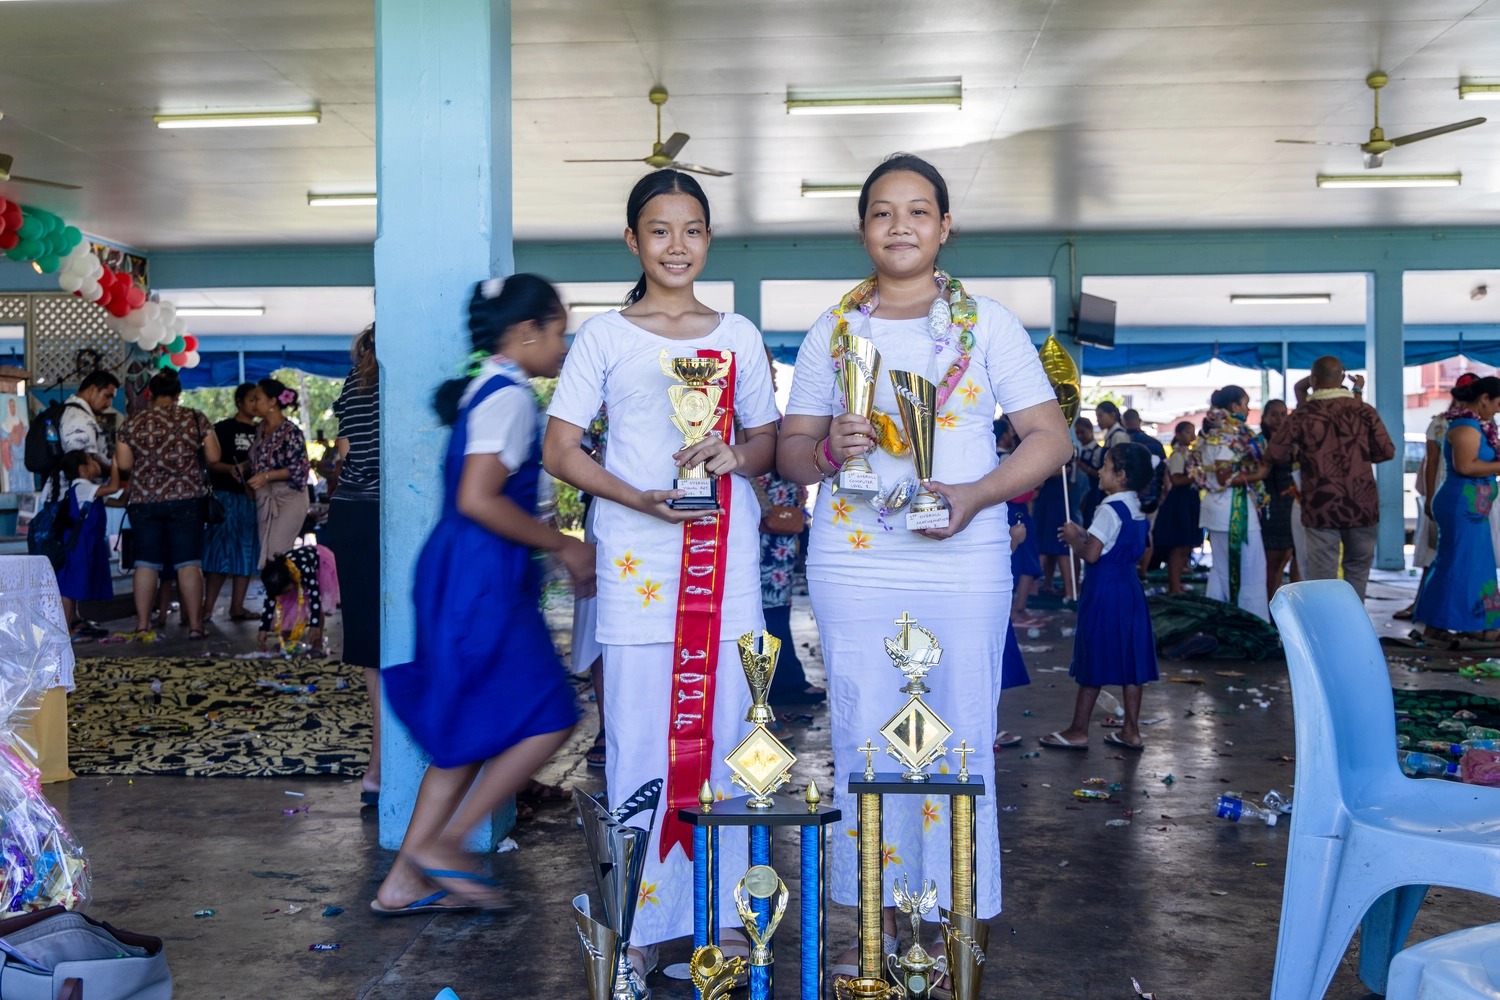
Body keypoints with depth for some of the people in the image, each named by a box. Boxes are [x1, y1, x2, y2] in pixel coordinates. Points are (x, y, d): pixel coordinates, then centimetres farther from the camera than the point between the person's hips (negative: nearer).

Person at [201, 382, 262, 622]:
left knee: (247, 552, 5)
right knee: (221, 551, -9)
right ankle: (207, 607, -7)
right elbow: (211, 463, -7)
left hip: (253, 497, 6)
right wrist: (231, 468, -24)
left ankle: (237, 607, 9)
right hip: (227, 495, -5)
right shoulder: (223, 428, 0)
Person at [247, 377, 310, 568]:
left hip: (287, 499, -8)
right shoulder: (261, 430, 11)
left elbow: (299, 468, -15)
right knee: (266, 554, 6)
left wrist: (267, 476, -21)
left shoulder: (291, 432, -12)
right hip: (264, 499, 8)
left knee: (275, 555, -13)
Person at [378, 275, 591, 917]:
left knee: (472, 736, 13)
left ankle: (405, 882, 16)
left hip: (458, 574, 10)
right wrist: (562, 545, -14)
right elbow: (477, 499, -23)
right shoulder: (511, 396, -13)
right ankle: (441, 842, 2)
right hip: (482, 580, -10)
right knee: (548, 718, -3)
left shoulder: (486, 390, 18)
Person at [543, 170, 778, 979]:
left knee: (724, 728, 4)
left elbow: (770, 441, 16)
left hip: (725, 556, 2)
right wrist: (640, 498, -14)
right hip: (637, 559, -2)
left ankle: (722, 912, 17)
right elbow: (559, 449, 1)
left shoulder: (739, 335, 12)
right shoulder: (604, 336, 4)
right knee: (640, 732, -1)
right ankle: (640, 923, 10)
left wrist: (733, 455, -8)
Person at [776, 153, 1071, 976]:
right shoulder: (831, 332, 11)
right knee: (864, 741, 4)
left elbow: (1050, 437, 2)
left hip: (963, 563, -2)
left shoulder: (986, 322, 6)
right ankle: (878, 924, 15)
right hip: (852, 563, 2)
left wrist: (976, 494, -14)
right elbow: (789, 450, 12)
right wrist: (828, 449, -11)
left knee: (959, 741, 0)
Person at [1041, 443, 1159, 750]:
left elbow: (1091, 554, -21)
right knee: (1129, 660, 10)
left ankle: (1078, 732, 6)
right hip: (1129, 588, 9)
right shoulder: (1136, 509, 10)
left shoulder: (1110, 509, -17)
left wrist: (1074, 538, -4)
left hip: (1104, 591, -9)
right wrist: (1084, 534, 15)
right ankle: (1131, 731, 14)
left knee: (1093, 662, -1)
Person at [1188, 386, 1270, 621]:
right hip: (1234, 509, -10)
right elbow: (1224, 477, -19)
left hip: (1218, 508, 10)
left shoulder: (1215, 431, 14)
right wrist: (1257, 475, -12)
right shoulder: (1228, 432, -13)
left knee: (1222, 570, 14)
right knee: (1251, 570, -5)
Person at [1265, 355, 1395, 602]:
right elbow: (1387, 451, 3)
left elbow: (1274, 454, 1)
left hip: (1321, 508, -2)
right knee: (1357, 571, 17)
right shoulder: (1364, 411, 1)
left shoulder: (1303, 414, -4)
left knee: (1322, 579, 2)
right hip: (1361, 506, 2)